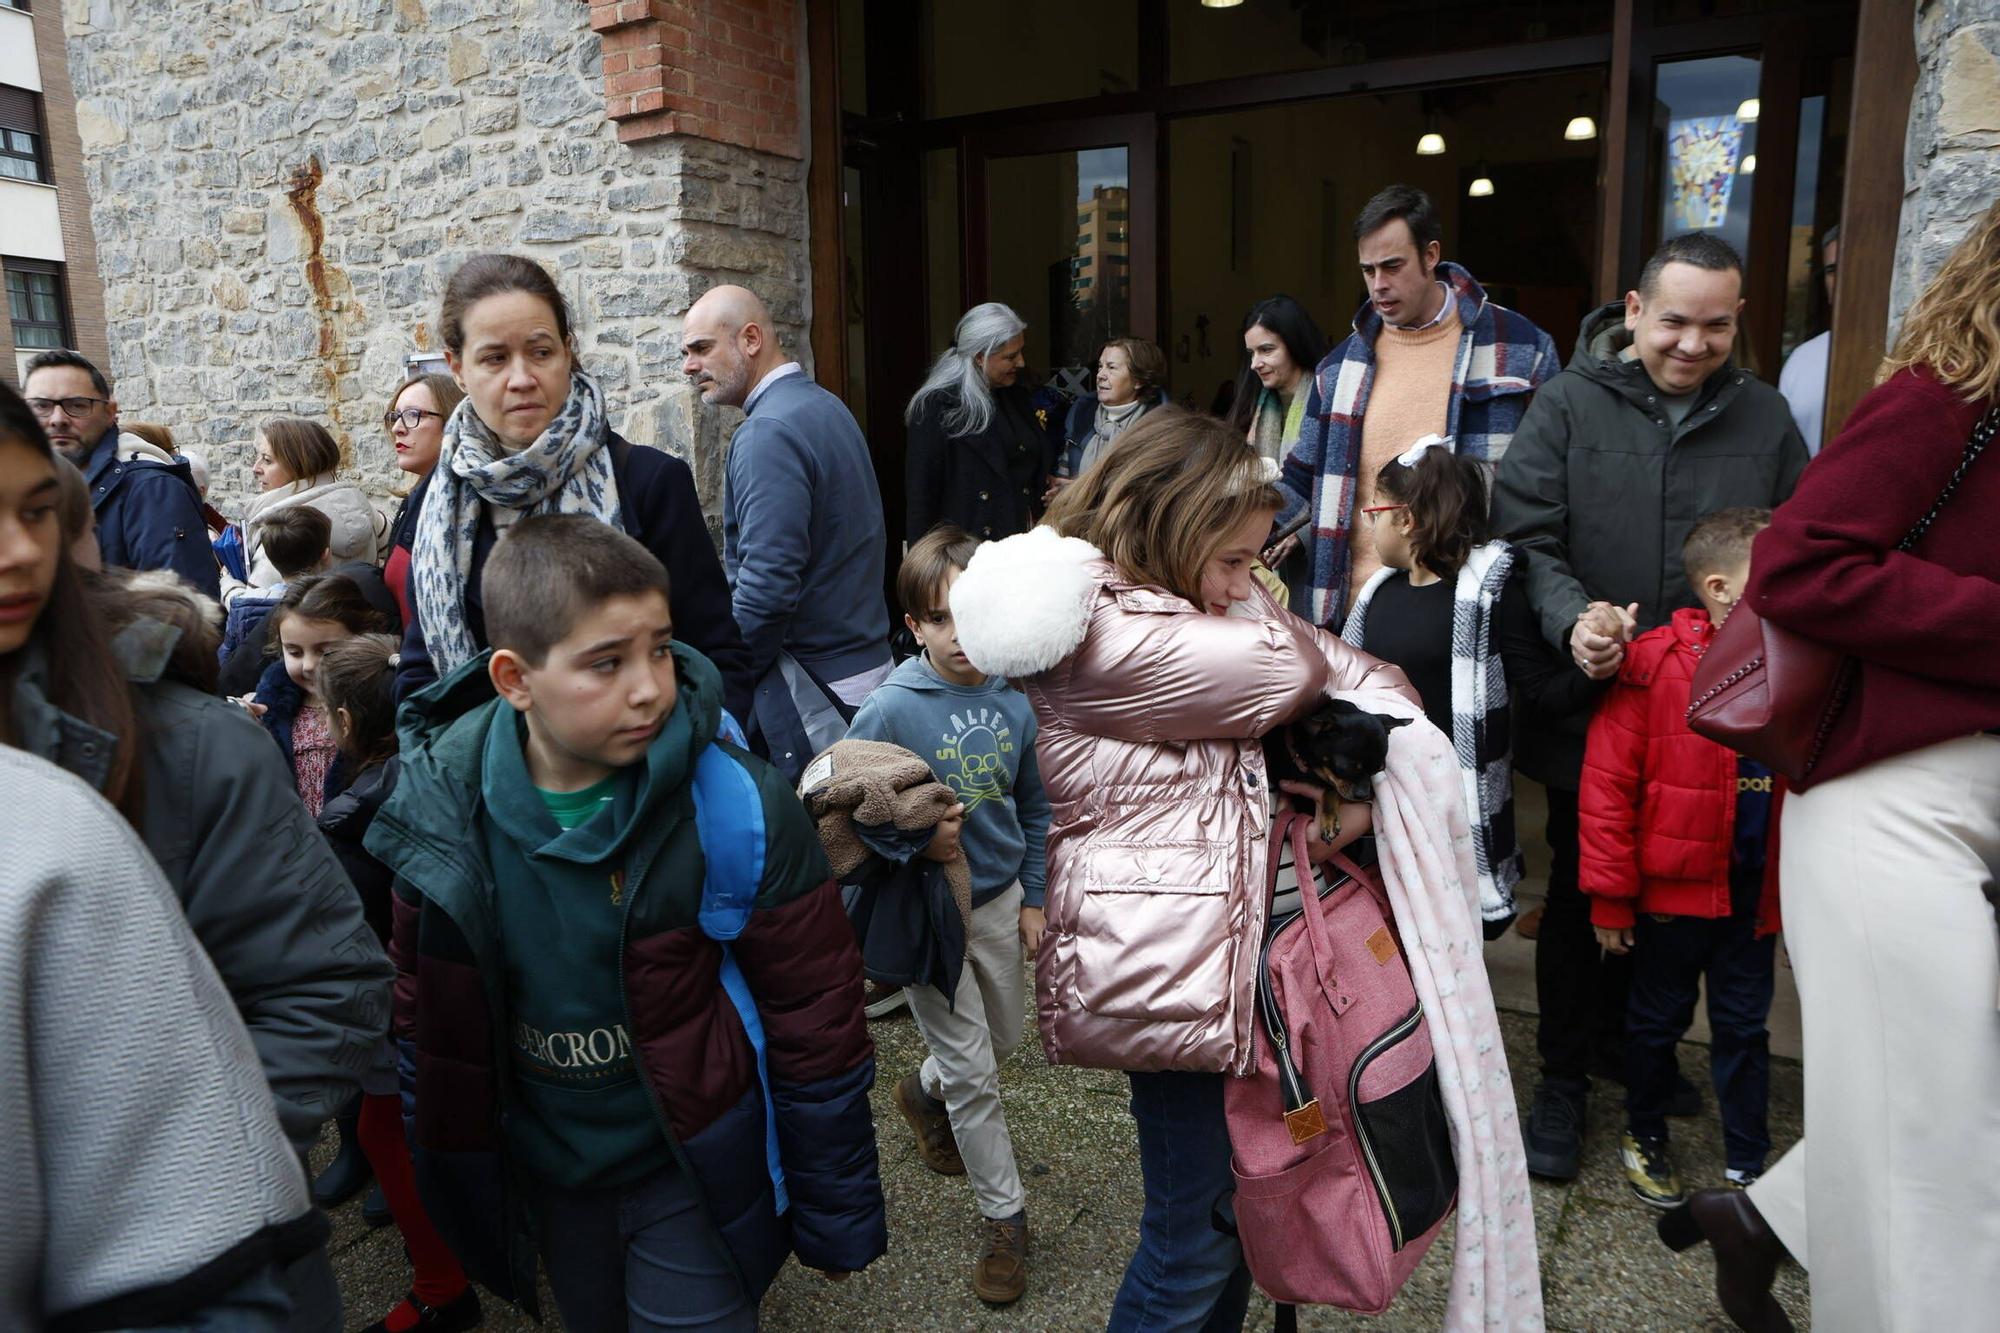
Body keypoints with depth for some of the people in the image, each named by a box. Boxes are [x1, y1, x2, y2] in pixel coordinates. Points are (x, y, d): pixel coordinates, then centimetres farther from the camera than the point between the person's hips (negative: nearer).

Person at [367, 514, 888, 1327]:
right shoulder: (441, 808, -15)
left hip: (698, 1173, -4)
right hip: (547, 1172, 4)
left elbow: (816, 1023, -15)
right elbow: (430, 1014, 2)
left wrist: (835, 1212, -7)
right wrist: (446, 1176, 10)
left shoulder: (735, 808, -25)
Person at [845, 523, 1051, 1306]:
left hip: (998, 901, 5)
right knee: (974, 1073, 5)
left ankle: (924, 1094, 53)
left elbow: (1034, 809, 4)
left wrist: (1032, 901, 6)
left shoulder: (1011, 701, -7)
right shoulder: (890, 710, -20)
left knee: (1003, 1039, 23)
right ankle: (1004, 1215, 25)